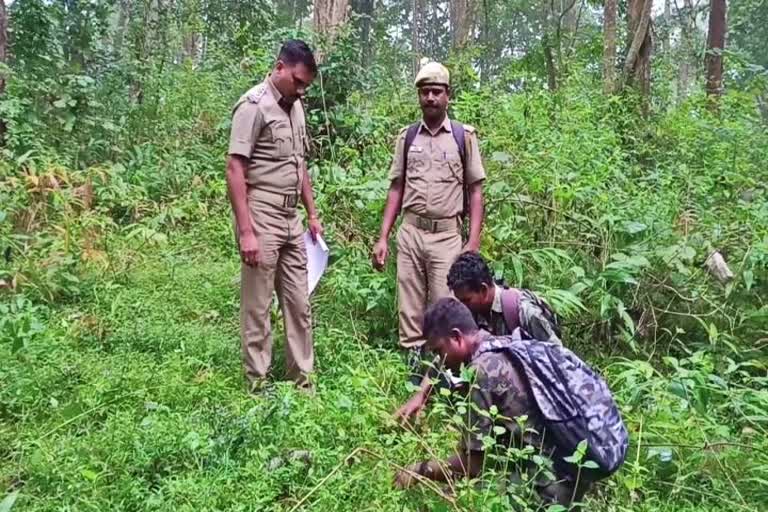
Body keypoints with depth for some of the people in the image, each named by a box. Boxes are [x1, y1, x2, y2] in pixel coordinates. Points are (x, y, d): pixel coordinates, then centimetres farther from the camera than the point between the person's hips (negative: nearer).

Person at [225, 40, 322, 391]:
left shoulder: (295, 106, 14)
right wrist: (246, 231, -21)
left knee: (299, 303, 11)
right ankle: (257, 384, 14)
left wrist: (312, 214, 19)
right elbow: (235, 170, -15)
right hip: (261, 216, -8)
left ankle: (302, 380, 22)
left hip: (290, 218, 8)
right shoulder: (254, 105, -10)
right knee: (257, 306, 2)